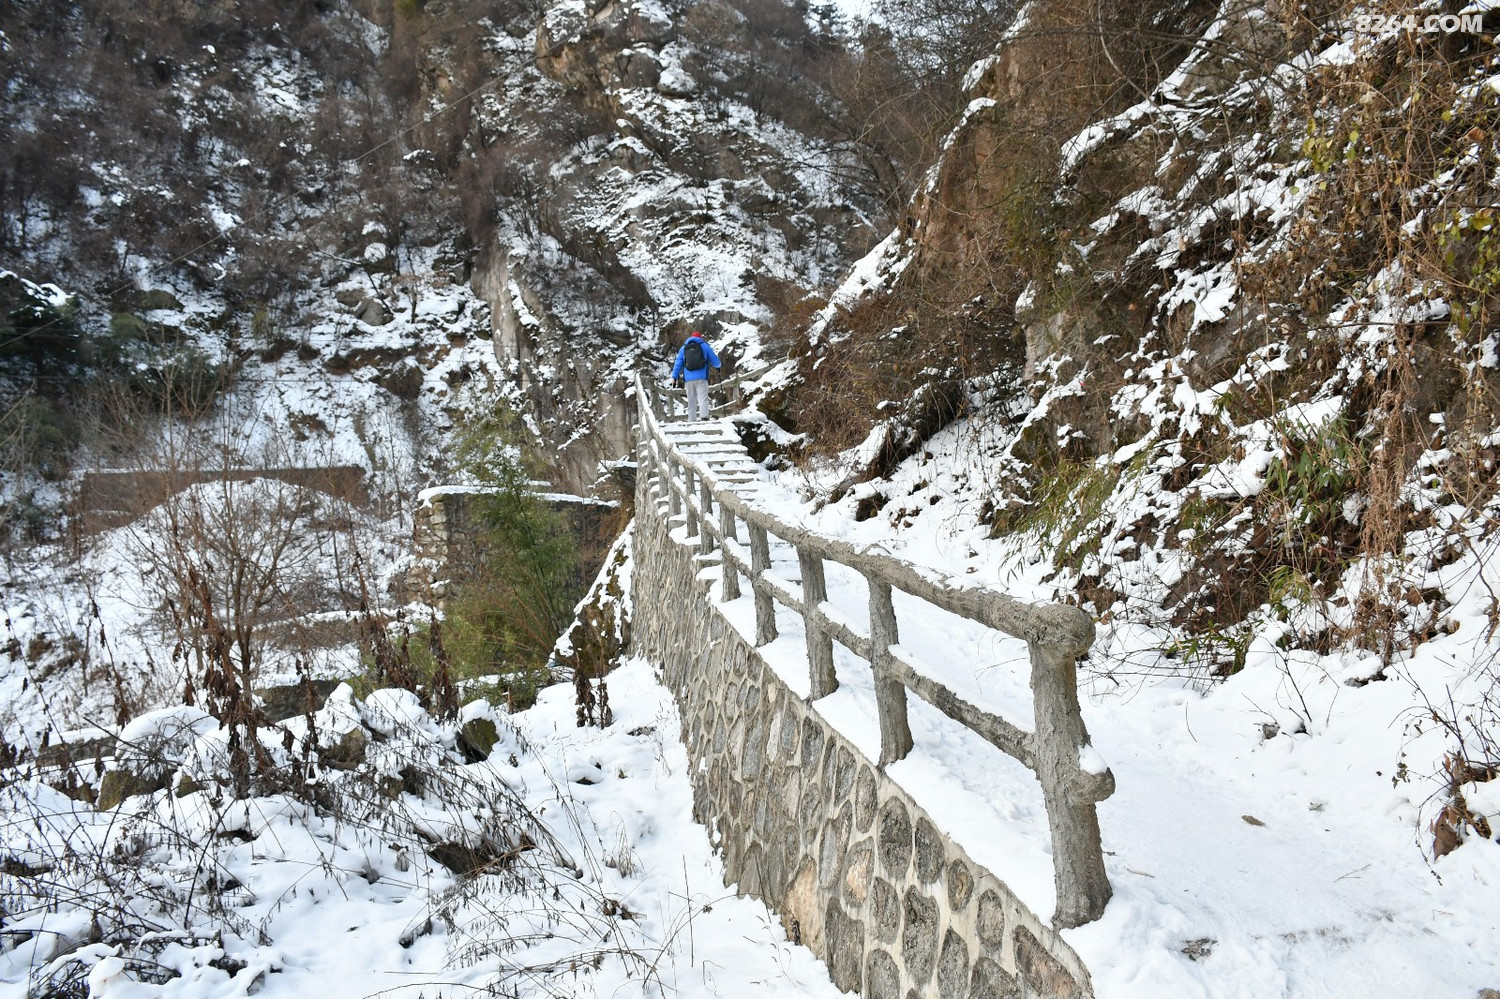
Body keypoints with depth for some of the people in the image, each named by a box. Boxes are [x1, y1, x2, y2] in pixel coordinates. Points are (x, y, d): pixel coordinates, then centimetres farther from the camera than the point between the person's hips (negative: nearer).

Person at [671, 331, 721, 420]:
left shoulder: (683, 348, 16)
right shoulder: (704, 346, 9)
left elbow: (678, 363, 10)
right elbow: (715, 361, 12)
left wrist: (674, 376, 8)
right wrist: (717, 367, 33)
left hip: (688, 379, 3)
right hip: (701, 378, -3)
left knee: (691, 401, 8)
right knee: (703, 398, -10)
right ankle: (704, 416, -30)